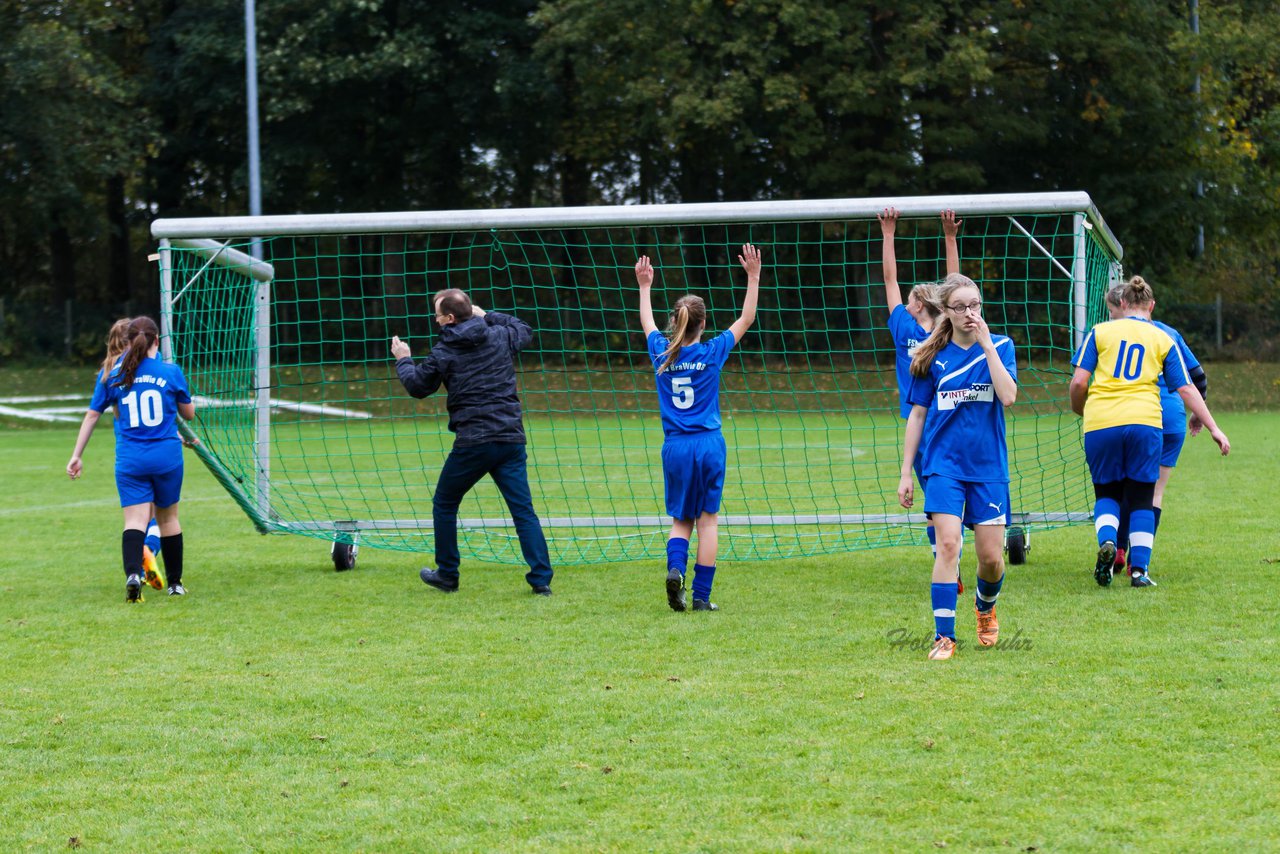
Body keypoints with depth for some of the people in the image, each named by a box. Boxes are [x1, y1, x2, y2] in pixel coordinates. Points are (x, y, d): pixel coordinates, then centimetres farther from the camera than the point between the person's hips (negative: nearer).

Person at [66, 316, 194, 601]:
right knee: (168, 517, 15)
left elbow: (92, 416, 7)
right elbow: (189, 414, 8)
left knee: (135, 520, -4)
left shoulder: (111, 376, 1)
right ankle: (175, 583, 24)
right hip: (167, 456, 0)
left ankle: (133, 573, -30)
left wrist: (76, 456, 13)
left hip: (130, 459, 0)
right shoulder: (171, 372, -3)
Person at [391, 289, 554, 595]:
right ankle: (541, 579, -7)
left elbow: (417, 386, 10)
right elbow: (525, 331, 30)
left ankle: (447, 575, 22)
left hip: (472, 444, -3)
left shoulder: (444, 352, -3)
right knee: (523, 511, 2)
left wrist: (403, 361, 28)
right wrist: (488, 316, 32)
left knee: (444, 504, 17)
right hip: (511, 440, 4)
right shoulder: (500, 338, 7)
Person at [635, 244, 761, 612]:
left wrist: (645, 286, 36)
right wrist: (753, 277, 10)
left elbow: (647, 323, 23)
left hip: (675, 447, 2)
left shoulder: (662, 352, 1)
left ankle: (675, 566, -17)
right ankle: (702, 595, 2)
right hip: (709, 444, -2)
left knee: (680, 519, 12)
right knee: (708, 519, 5)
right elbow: (746, 319, 6)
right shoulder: (712, 352, -5)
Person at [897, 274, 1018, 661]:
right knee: (948, 544, -15)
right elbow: (917, 415, 8)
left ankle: (985, 606, 36)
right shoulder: (933, 356, 3)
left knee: (991, 557, 3)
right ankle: (944, 636, -10)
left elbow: (1008, 397, -16)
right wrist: (906, 473, 5)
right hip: (944, 465, 0)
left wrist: (986, 344, -15)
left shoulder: (999, 346, 1)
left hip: (989, 466, 0)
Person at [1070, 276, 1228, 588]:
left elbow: (1078, 381, 2)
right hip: (1144, 422, 0)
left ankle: (1107, 542, -14)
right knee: (1142, 498, 11)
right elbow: (1186, 389, 8)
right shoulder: (1164, 339, 12)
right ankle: (1139, 569, 2)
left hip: (1100, 423, 0)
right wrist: (1213, 428, 10)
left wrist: (1079, 410, 21)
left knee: (1106, 494, 15)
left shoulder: (1100, 332, 10)